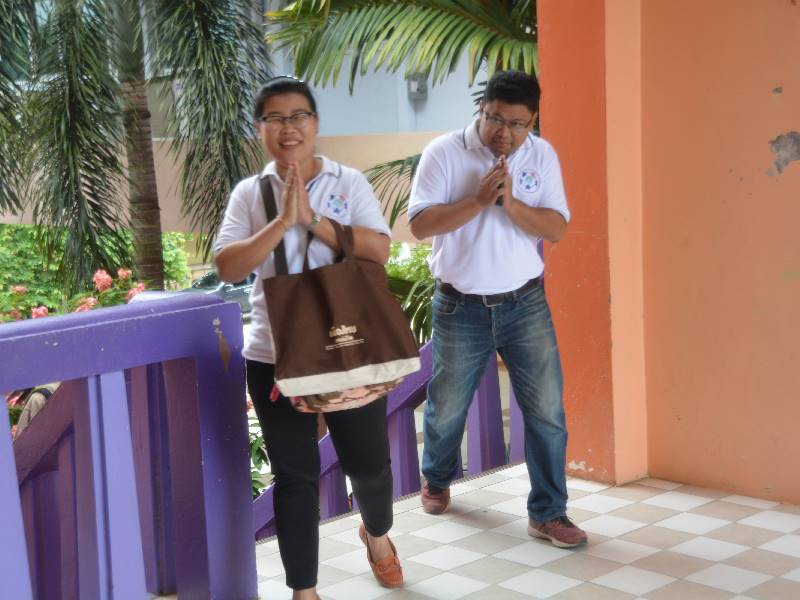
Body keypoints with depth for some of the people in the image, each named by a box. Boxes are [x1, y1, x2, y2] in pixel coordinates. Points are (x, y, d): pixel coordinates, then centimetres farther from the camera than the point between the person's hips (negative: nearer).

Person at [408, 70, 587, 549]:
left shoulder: (542, 156, -1)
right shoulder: (444, 152, -9)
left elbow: (557, 228, -7)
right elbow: (420, 224, -16)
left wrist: (510, 202, -22)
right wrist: (479, 200, -25)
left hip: (525, 304, 1)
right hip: (461, 308, -1)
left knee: (547, 410, -2)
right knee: (447, 408, 14)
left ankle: (548, 513, 12)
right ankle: (438, 480, 43)